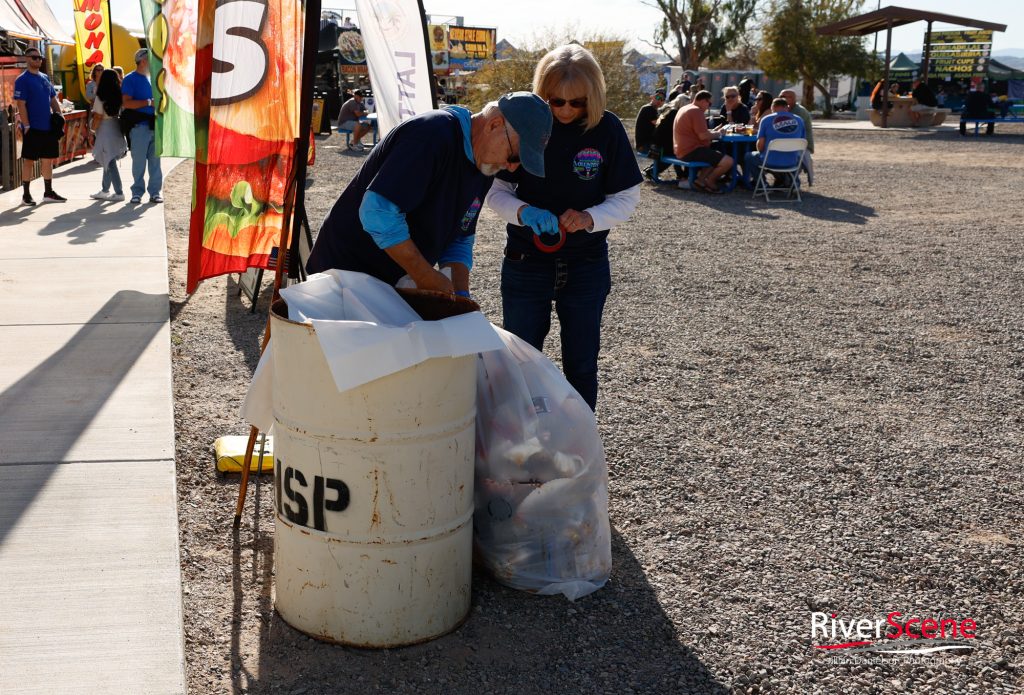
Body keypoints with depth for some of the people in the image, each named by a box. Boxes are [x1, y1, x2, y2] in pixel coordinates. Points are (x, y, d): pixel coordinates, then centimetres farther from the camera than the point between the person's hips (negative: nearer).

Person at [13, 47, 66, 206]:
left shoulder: (45, 78, 13)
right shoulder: (22, 80, -8)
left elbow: (53, 99, 19)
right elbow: (21, 104, -13)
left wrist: (58, 116, 5)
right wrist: (26, 126, -18)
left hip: (49, 127, 7)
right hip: (33, 128, -7)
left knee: (48, 159, 11)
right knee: (29, 160, -1)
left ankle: (48, 192, 20)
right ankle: (26, 194, 5)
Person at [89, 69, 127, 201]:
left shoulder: (101, 97, -13)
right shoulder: (119, 96, 2)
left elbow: (98, 117, -13)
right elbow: (121, 112, 3)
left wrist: (92, 130, -1)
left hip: (105, 130, -6)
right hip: (117, 128, 6)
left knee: (109, 162, -2)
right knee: (108, 161, 17)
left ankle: (119, 193, -5)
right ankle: (105, 191, 26)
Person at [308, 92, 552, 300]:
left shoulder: (484, 166, 5)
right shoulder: (433, 135, -23)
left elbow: (460, 240, 14)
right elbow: (378, 212, -31)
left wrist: (461, 295, -3)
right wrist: (428, 278, -23)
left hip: (396, 284, 8)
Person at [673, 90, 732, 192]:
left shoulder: (685, 109, 19)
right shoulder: (696, 111, -13)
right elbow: (703, 136, -20)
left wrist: (713, 132, 21)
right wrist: (717, 134, -2)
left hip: (682, 151, 11)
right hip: (691, 151, -11)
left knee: (717, 156, 31)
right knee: (728, 161, -18)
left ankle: (699, 179, 10)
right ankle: (708, 182, 2)